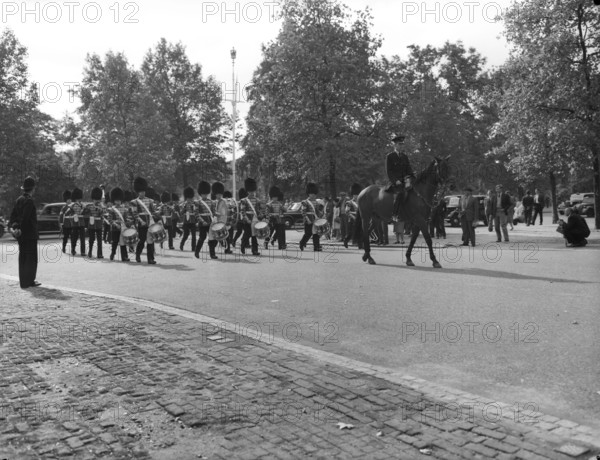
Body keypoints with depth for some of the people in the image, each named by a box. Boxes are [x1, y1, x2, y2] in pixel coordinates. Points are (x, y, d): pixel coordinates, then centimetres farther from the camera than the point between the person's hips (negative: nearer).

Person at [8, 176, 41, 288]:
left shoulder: (19, 199, 10)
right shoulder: (29, 201, -15)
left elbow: (13, 214, 10)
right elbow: (25, 217, -21)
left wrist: (11, 226, 5)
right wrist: (19, 228, -16)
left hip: (21, 234, 8)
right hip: (30, 234, -8)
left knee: (23, 257, 13)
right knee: (31, 258, 0)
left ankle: (23, 281, 20)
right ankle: (29, 281, 3)